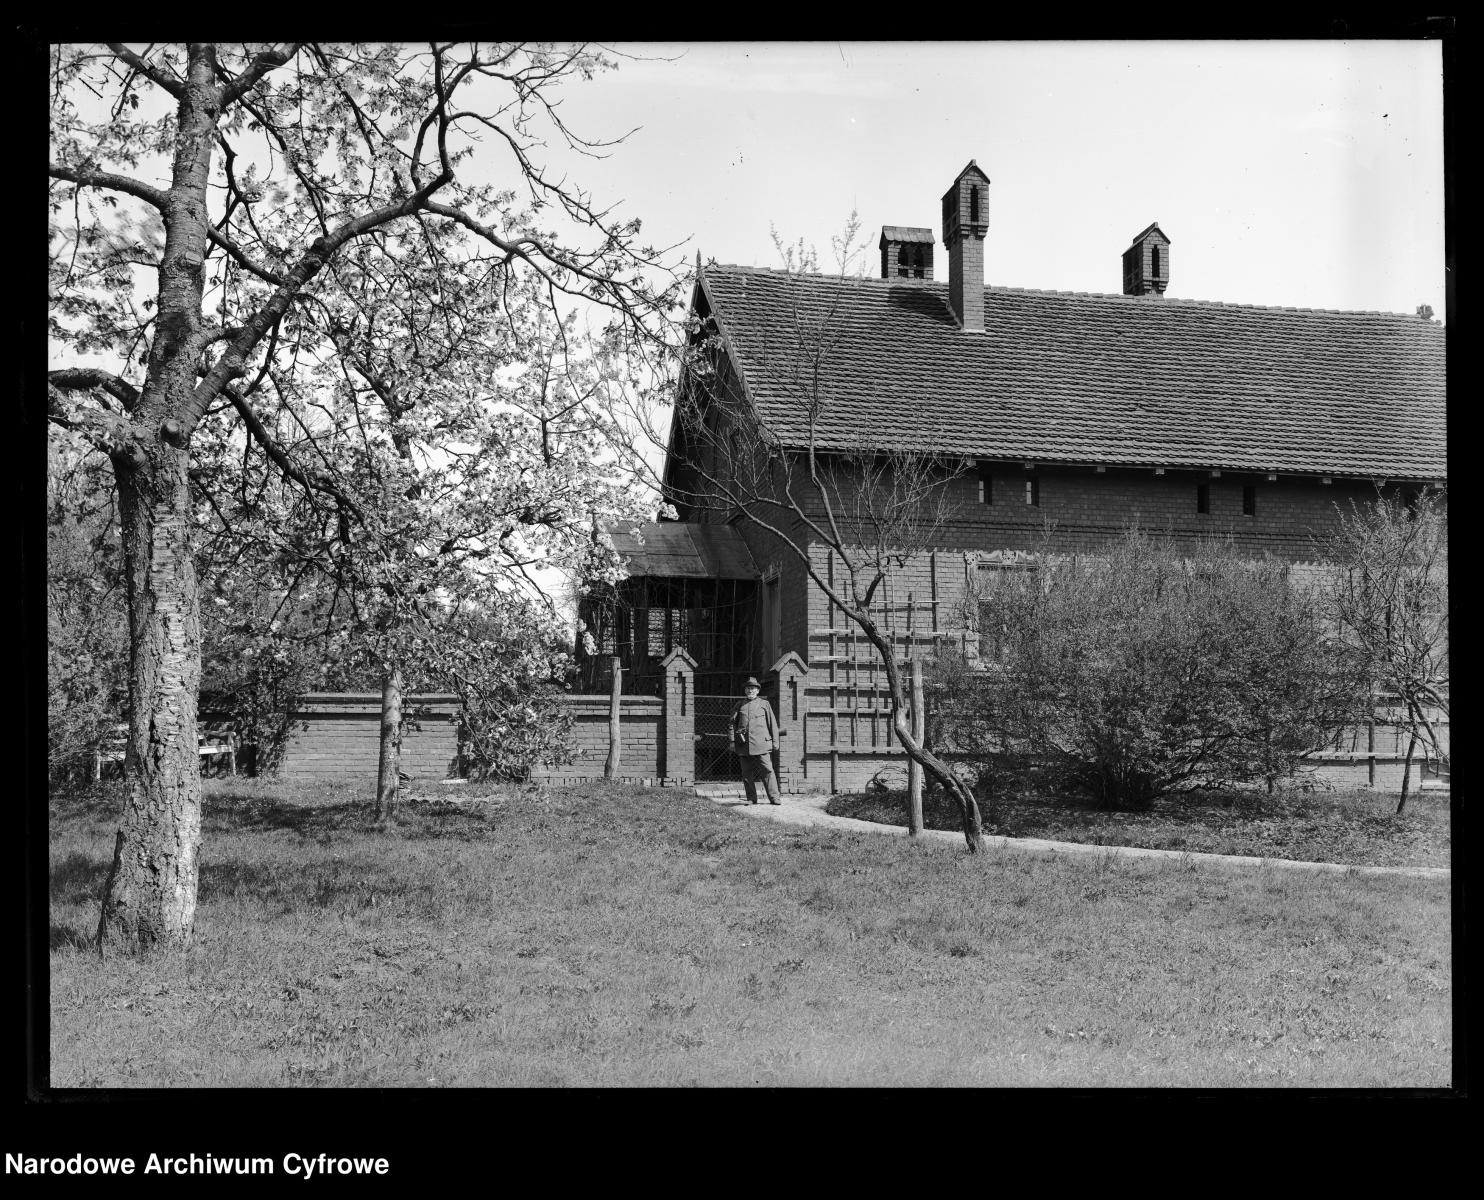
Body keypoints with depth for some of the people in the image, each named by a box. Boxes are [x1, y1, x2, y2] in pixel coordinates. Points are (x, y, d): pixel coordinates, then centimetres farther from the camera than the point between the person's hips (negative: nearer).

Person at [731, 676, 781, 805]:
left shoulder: (764, 704, 10)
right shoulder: (740, 706, 15)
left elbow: (773, 724, 10)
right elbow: (733, 723, 14)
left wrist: (775, 741, 4)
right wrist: (732, 740, 4)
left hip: (761, 743, -2)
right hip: (744, 745, 2)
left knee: (767, 770, -9)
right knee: (747, 773, 3)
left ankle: (774, 798, -8)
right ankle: (751, 799, 11)